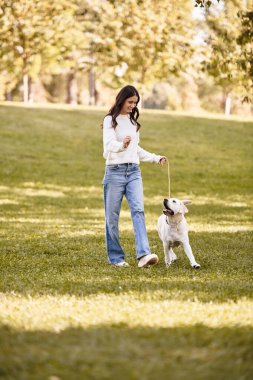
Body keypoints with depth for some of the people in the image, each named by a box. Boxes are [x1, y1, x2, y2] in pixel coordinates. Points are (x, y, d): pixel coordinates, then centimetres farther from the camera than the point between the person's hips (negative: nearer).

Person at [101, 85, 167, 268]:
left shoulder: (133, 121, 17)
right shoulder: (110, 120, -2)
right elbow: (108, 144, -19)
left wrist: (156, 158, 27)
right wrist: (122, 145, -40)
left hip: (134, 172, 4)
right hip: (115, 171, -4)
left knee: (138, 210, -13)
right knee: (112, 216, 0)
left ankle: (144, 255, -26)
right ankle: (116, 257, 11)